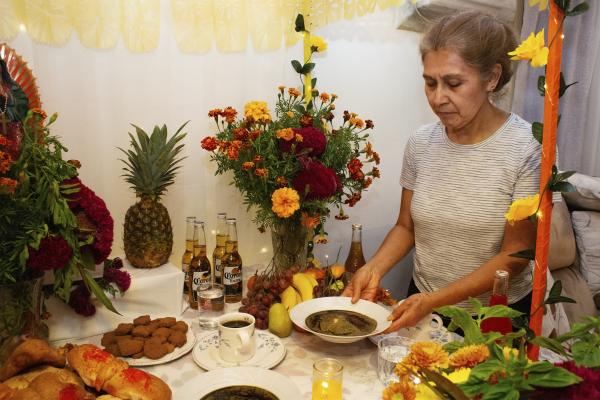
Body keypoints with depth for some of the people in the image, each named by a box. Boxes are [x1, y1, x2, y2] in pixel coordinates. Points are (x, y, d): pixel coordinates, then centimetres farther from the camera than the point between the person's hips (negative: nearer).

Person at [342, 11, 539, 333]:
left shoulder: (527, 149, -20)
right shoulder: (421, 143, -8)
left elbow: (514, 256, -17)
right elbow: (406, 226, 1)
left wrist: (434, 301, -25)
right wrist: (374, 268, -17)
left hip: (498, 316, -3)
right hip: (422, 301, 4)